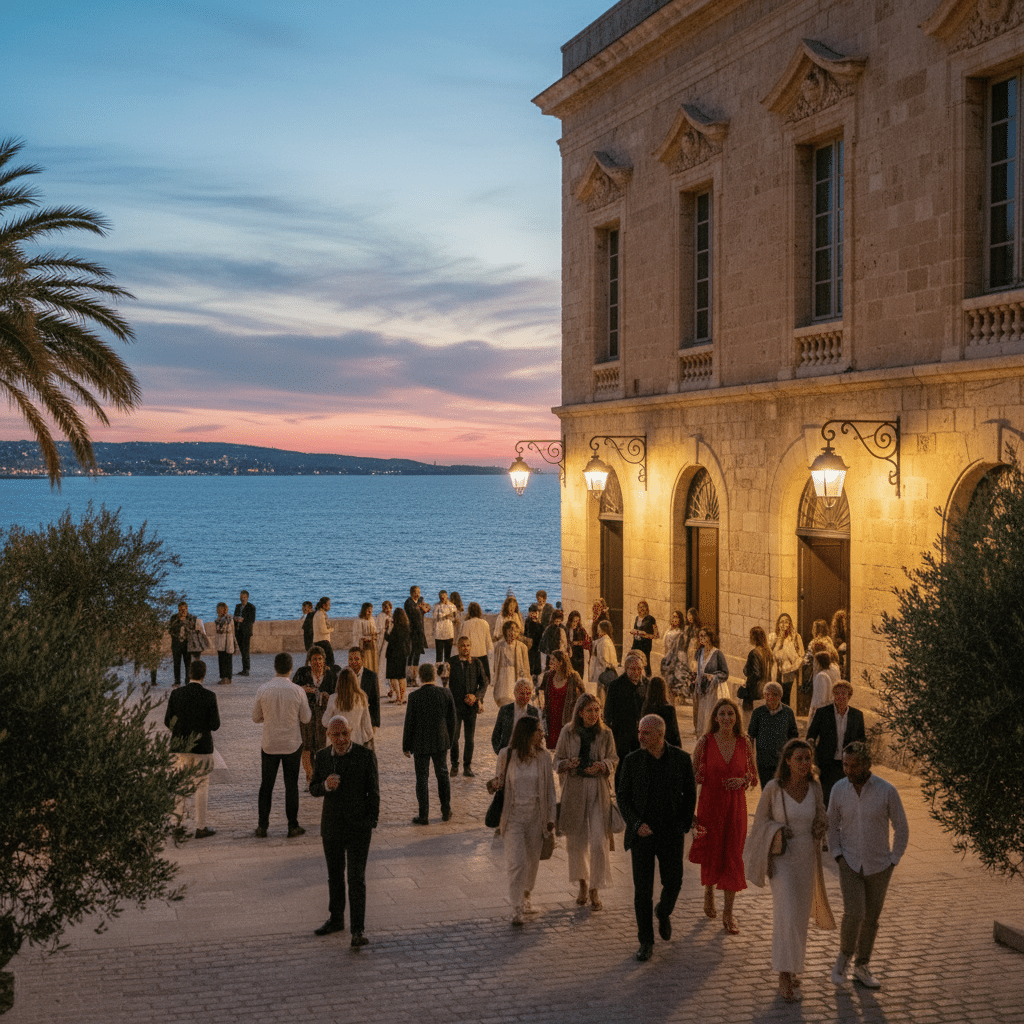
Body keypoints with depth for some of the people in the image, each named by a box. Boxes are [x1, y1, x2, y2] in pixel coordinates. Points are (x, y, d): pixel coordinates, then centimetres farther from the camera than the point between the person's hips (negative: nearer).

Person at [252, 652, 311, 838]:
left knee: (266, 785, 12)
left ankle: (262, 826, 14)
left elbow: (256, 718, 1)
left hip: (269, 745, 1)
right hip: (292, 745, -1)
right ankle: (293, 826, 13)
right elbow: (306, 718, -1)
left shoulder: (263, 690, -9)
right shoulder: (298, 691, -12)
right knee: (291, 785, 9)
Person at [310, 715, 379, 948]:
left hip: (358, 827, -4)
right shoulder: (322, 756, 0)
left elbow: (374, 792, -5)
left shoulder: (365, 756, -11)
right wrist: (326, 785, -17)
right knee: (334, 875, 17)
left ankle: (358, 930, -5)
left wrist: (372, 823, -8)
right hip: (331, 826, 4)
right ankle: (336, 920, 33)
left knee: (357, 878, -7)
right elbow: (313, 789, 6)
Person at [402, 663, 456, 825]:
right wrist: (449, 741, 14)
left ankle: (424, 816, 10)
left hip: (421, 744, -3)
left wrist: (406, 746, 1)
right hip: (441, 742, 3)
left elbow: (409, 723, -10)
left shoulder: (414, 697, -16)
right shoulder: (446, 694, -7)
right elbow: (451, 720, 1)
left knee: (422, 778, 7)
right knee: (442, 775, 18)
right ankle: (446, 811, 25)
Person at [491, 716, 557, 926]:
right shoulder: (506, 756, -6)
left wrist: (551, 817, 3)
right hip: (514, 815, -2)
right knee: (516, 863, -9)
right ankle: (517, 909, -3)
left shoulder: (543, 757, -2)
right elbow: (501, 781, 8)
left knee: (532, 860, 14)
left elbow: (550, 788, 5)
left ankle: (525, 896, 37)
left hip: (536, 815, 2)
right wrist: (495, 784, -16)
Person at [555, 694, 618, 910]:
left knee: (599, 841, -8)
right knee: (576, 840, 10)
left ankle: (595, 888, 5)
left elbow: (613, 759, 8)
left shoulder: (605, 733, -2)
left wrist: (602, 765, -14)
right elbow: (557, 760, 5)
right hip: (574, 789, 1)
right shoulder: (568, 732, -2)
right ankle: (582, 883, 31)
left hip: (599, 789, -1)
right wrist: (567, 764, -17)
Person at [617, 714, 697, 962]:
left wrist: (684, 826, 3)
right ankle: (646, 942, 11)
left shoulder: (681, 759, -4)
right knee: (642, 888, 0)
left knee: (673, 883, 4)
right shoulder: (633, 760, -4)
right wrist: (636, 824, -11)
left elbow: (690, 794, 6)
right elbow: (622, 796, 1)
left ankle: (664, 912, 39)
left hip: (671, 834, 0)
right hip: (641, 832, 0)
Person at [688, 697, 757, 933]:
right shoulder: (705, 742, -7)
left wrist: (742, 780, -12)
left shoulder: (744, 743, -1)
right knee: (710, 853, 12)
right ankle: (709, 892, 43)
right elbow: (694, 776, -3)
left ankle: (728, 914, 9)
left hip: (736, 806, 1)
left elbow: (754, 774, 10)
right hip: (710, 804, -1)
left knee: (733, 857, 1)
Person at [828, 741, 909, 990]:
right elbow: (832, 825, 5)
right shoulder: (839, 789, -9)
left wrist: (892, 862, -5)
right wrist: (838, 857, -4)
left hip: (878, 867, 0)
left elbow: (902, 829, -4)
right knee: (854, 913, -15)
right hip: (850, 865, 0)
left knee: (871, 918, 10)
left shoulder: (887, 791, -16)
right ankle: (844, 956, 10)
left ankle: (862, 967, 27)